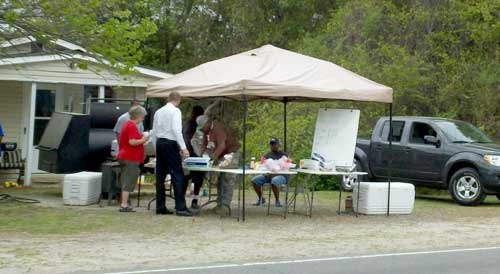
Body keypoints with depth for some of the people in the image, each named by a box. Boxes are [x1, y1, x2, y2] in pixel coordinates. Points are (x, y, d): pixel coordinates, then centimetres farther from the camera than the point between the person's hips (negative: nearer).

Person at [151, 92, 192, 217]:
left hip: (159, 143, 8)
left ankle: (160, 207, 11)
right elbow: (176, 130, -17)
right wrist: (183, 148, -18)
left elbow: (154, 132, 15)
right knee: (178, 175, -7)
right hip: (170, 144, -7)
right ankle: (180, 208, -12)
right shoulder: (175, 111, -7)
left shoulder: (158, 112, 14)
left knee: (160, 176, 9)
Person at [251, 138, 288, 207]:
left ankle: (277, 201, -23)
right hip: (268, 175, 5)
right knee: (254, 180, -19)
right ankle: (260, 199, 0)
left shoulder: (283, 155, 6)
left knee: (274, 181, -40)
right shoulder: (267, 155, 19)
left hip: (281, 175, -5)